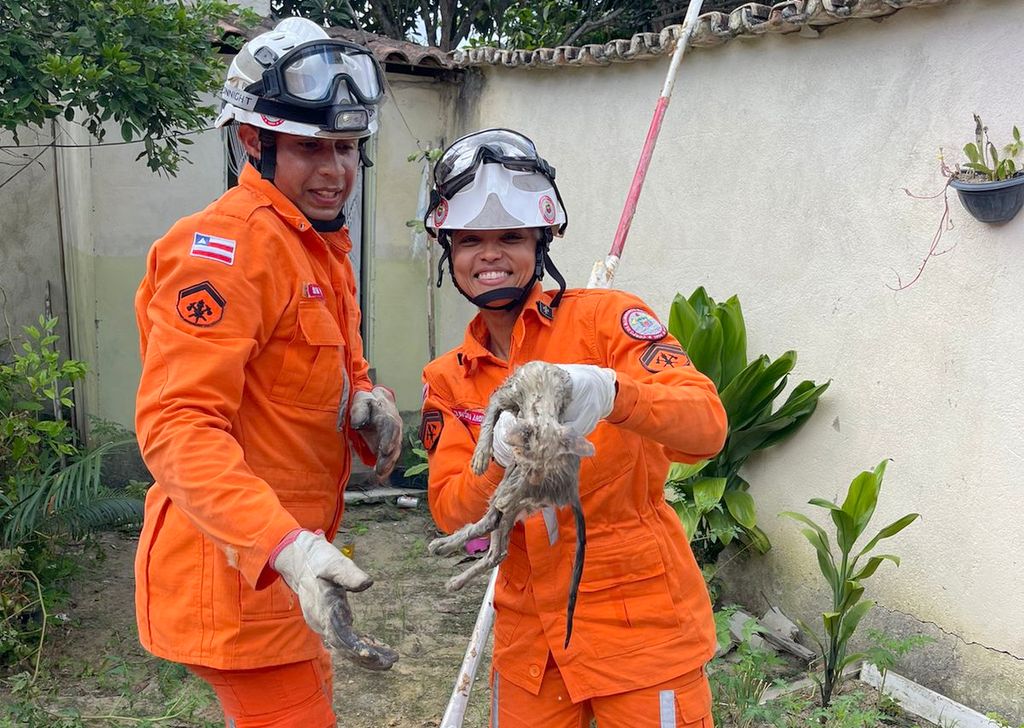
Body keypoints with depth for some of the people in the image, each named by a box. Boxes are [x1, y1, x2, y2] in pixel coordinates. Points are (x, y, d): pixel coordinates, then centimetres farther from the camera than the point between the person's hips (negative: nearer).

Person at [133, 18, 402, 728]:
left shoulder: (320, 243, 12)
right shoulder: (225, 245, -20)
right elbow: (177, 426, -28)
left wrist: (368, 399, -6)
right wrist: (287, 548, -40)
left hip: (289, 561, 10)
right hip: (234, 566, -10)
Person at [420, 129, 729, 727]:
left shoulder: (606, 317, -10)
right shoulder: (447, 380, 5)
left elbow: (708, 425, -22)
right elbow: (451, 511, -6)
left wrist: (609, 391, -40)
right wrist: (501, 458, -27)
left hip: (640, 625, -4)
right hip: (530, 635, 4)